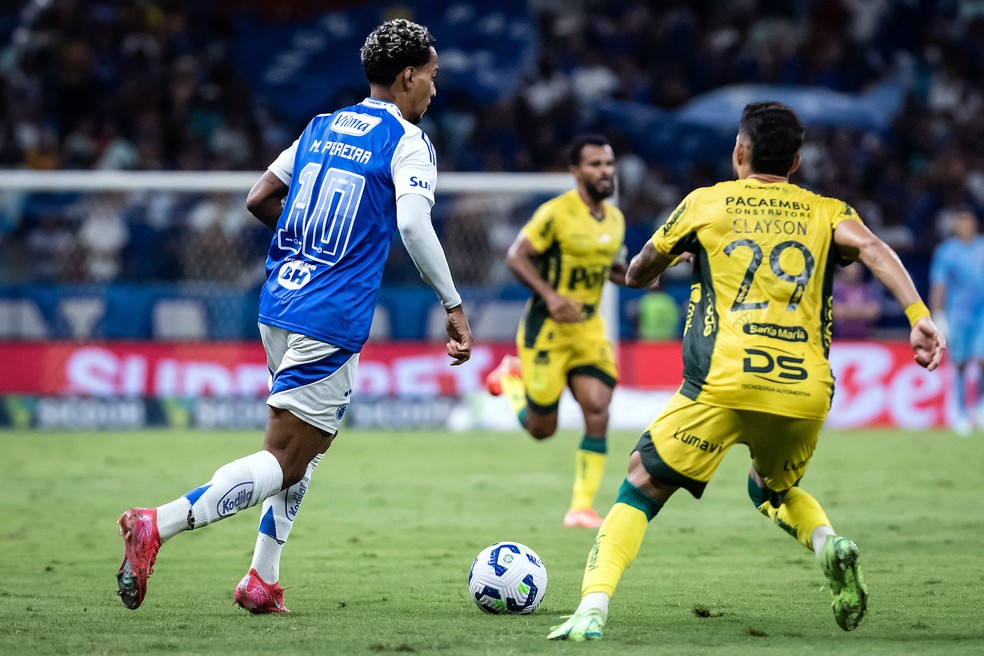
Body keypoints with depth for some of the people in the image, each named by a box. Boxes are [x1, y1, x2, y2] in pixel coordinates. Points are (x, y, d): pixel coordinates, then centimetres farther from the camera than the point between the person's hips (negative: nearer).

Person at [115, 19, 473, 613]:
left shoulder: (321, 127, 15)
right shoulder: (407, 141, -5)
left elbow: (259, 200, 16)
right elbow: (413, 223, -21)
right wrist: (454, 305, -16)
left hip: (279, 305, 8)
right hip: (331, 320, -8)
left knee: (311, 443, 22)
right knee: (284, 462, -7)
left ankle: (263, 581, 18)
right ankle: (158, 525, -23)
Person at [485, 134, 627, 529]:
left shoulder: (615, 219, 7)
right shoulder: (556, 213, -15)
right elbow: (516, 258, -13)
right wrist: (550, 295, -26)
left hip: (589, 327, 5)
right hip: (547, 329, -5)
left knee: (598, 410, -13)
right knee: (542, 428, 4)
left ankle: (582, 507, -6)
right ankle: (510, 379, 38)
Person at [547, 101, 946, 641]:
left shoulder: (705, 203, 16)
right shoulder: (825, 212, 17)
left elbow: (641, 272, 27)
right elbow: (870, 247, -3)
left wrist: (641, 277, 51)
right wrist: (918, 316, -14)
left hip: (725, 383, -3)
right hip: (807, 391, 3)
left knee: (642, 486, 7)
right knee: (773, 490, 30)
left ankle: (593, 605, -12)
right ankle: (828, 544, 0)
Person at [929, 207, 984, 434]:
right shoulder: (945, 251, 2)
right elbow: (938, 286, 3)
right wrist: (937, 316, -3)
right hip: (957, 314, 0)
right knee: (960, 365, 0)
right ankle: (962, 414, 12)